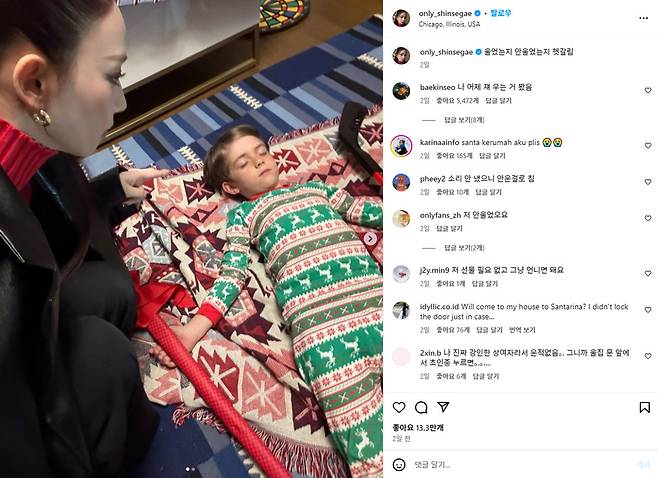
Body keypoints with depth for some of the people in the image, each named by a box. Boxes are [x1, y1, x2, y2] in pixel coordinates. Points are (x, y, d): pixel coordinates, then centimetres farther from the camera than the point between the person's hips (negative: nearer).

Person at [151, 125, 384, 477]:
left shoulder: (315, 187, 33)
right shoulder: (243, 215, 23)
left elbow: (364, 210, 31)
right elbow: (231, 275, 12)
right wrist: (194, 328, -2)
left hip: (371, 289, 4)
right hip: (314, 314, -3)